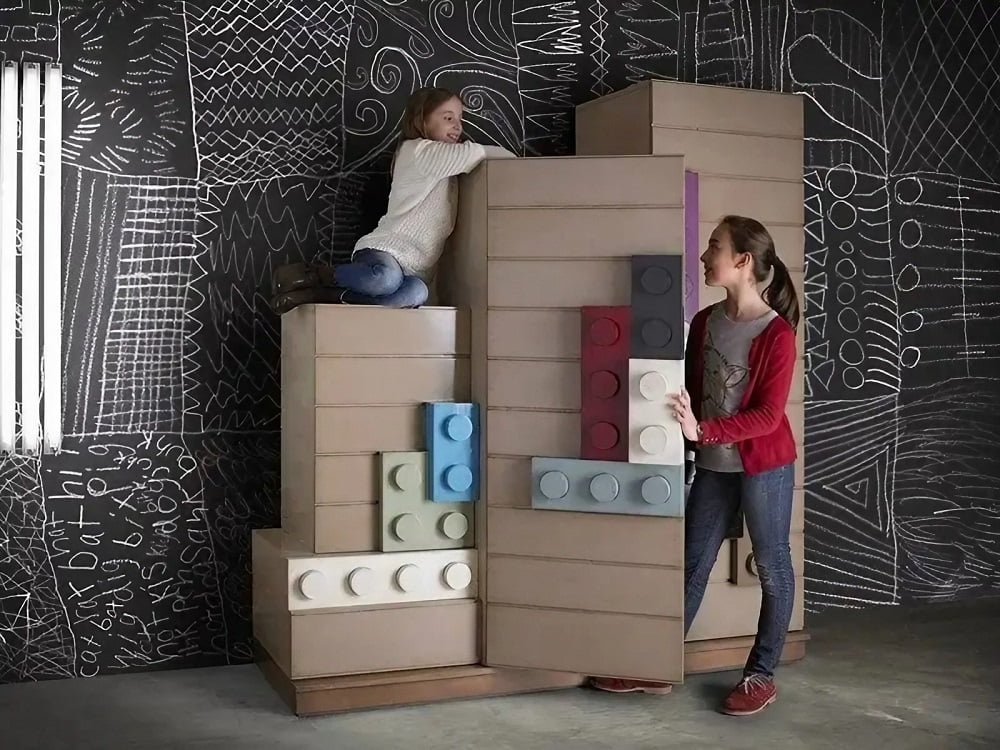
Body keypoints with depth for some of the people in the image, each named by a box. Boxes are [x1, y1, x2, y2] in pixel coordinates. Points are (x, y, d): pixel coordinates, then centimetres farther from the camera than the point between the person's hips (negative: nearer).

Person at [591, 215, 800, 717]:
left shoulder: (777, 333, -16)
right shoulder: (704, 322, 3)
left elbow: (768, 415, -18)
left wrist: (703, 431, -27)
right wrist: (683, 423, -5)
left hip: (764, 466, -6)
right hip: (712, 465, 6)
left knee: (772, 567, 9)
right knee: (692, 564, 11)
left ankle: (761, 675, 22)